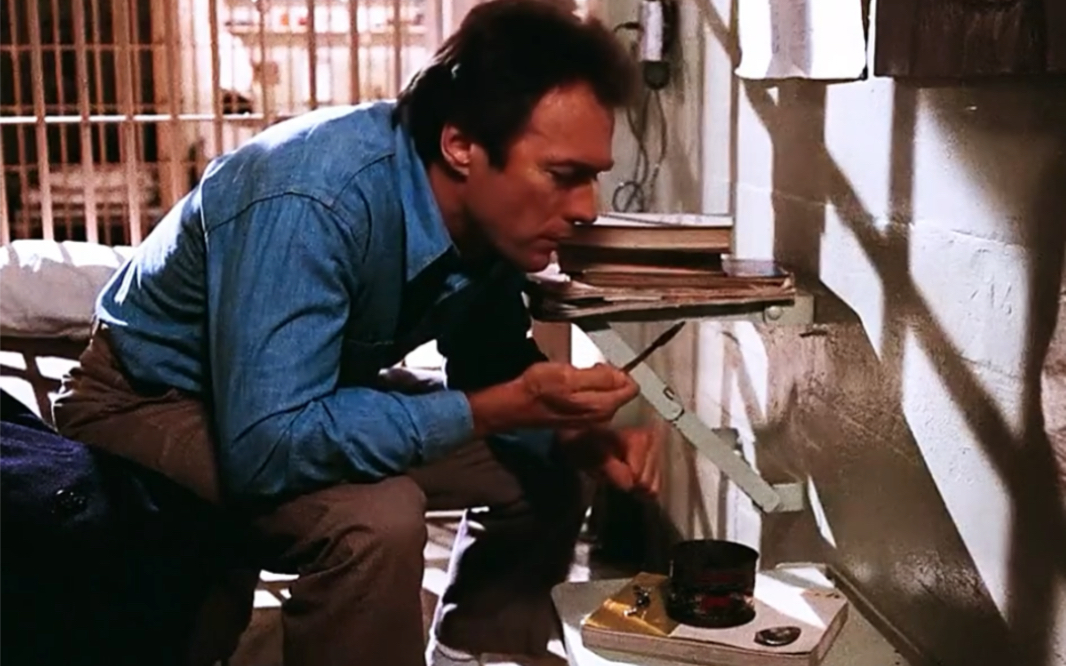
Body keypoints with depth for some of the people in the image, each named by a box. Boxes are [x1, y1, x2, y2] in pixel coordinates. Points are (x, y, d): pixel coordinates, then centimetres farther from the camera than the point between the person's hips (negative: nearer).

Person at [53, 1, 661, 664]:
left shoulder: (489, 215, -12)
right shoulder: (312, 198, -35)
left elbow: (490, 377, 2)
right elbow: (266, 447, -39)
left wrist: (577, 435, -18)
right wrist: (497, 409, -37)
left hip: (313, 396, 7)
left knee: (549, 475, 1)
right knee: (376, 519, -33)